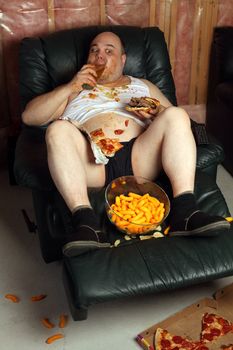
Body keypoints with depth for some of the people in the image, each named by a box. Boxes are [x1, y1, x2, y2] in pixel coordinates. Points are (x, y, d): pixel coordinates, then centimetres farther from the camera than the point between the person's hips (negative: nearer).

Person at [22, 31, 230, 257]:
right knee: (58, 129, -28)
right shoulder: (73, 90, 28)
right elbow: (29, 117, 15)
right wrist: (70, 87, 5)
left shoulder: (142, 85, 32)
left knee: (176, 116, -21)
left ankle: (184, 212, -35)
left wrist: (159, 114, 0)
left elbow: (173, 115, 24)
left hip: (139, 158, 1)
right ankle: (86, 224, -41)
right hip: (94, 161, 0)